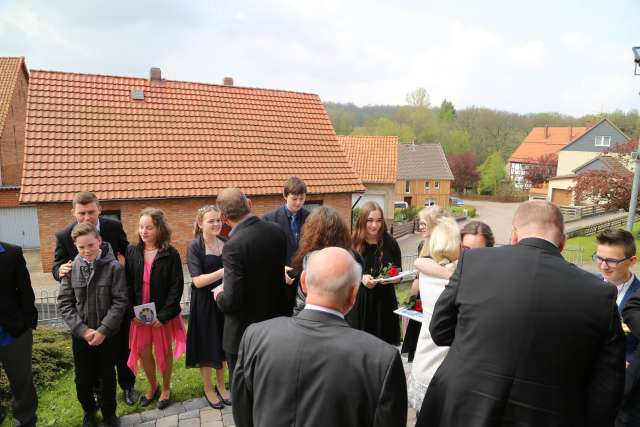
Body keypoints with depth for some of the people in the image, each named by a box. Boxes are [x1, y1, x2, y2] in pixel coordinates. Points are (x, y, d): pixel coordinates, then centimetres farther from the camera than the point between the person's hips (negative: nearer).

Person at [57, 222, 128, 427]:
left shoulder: (114, 267, -13)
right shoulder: (72, 268, -6)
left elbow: (120, 301, -13)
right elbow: (64, 303, -4)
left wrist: (103, 330, -17)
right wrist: (82, 329, -12)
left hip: (107, 334, -2)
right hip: (80, 334, 2)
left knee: (107, 377, 13)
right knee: (83, 379, 13)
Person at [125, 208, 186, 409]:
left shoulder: (171, 254, -12)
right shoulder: (132, 251, -1)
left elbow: (177, 287, -12)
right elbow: (128, 284, 0)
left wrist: (163, 315, -16)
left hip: (164, 314, -3)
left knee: (163, 352, 12)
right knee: (143, 352, 12)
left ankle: (166, 389, 34)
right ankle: (152, 386, 37)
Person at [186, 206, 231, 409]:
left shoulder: (226, 243, 1)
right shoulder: (194, 247, -12)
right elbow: (198, 281, -19)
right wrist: (223, 271, -30)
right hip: (204, 302, -4)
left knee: (222, 344, 16)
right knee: (207, 346, 9)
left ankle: (220, 385, 35)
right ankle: (208, 389, 29)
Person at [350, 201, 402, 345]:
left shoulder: (390, 243, -2)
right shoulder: (353, 243, -4)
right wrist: (360, 278, -15)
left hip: (385, 301, 1)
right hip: (359, 301, 0)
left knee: (385, 344, 6)